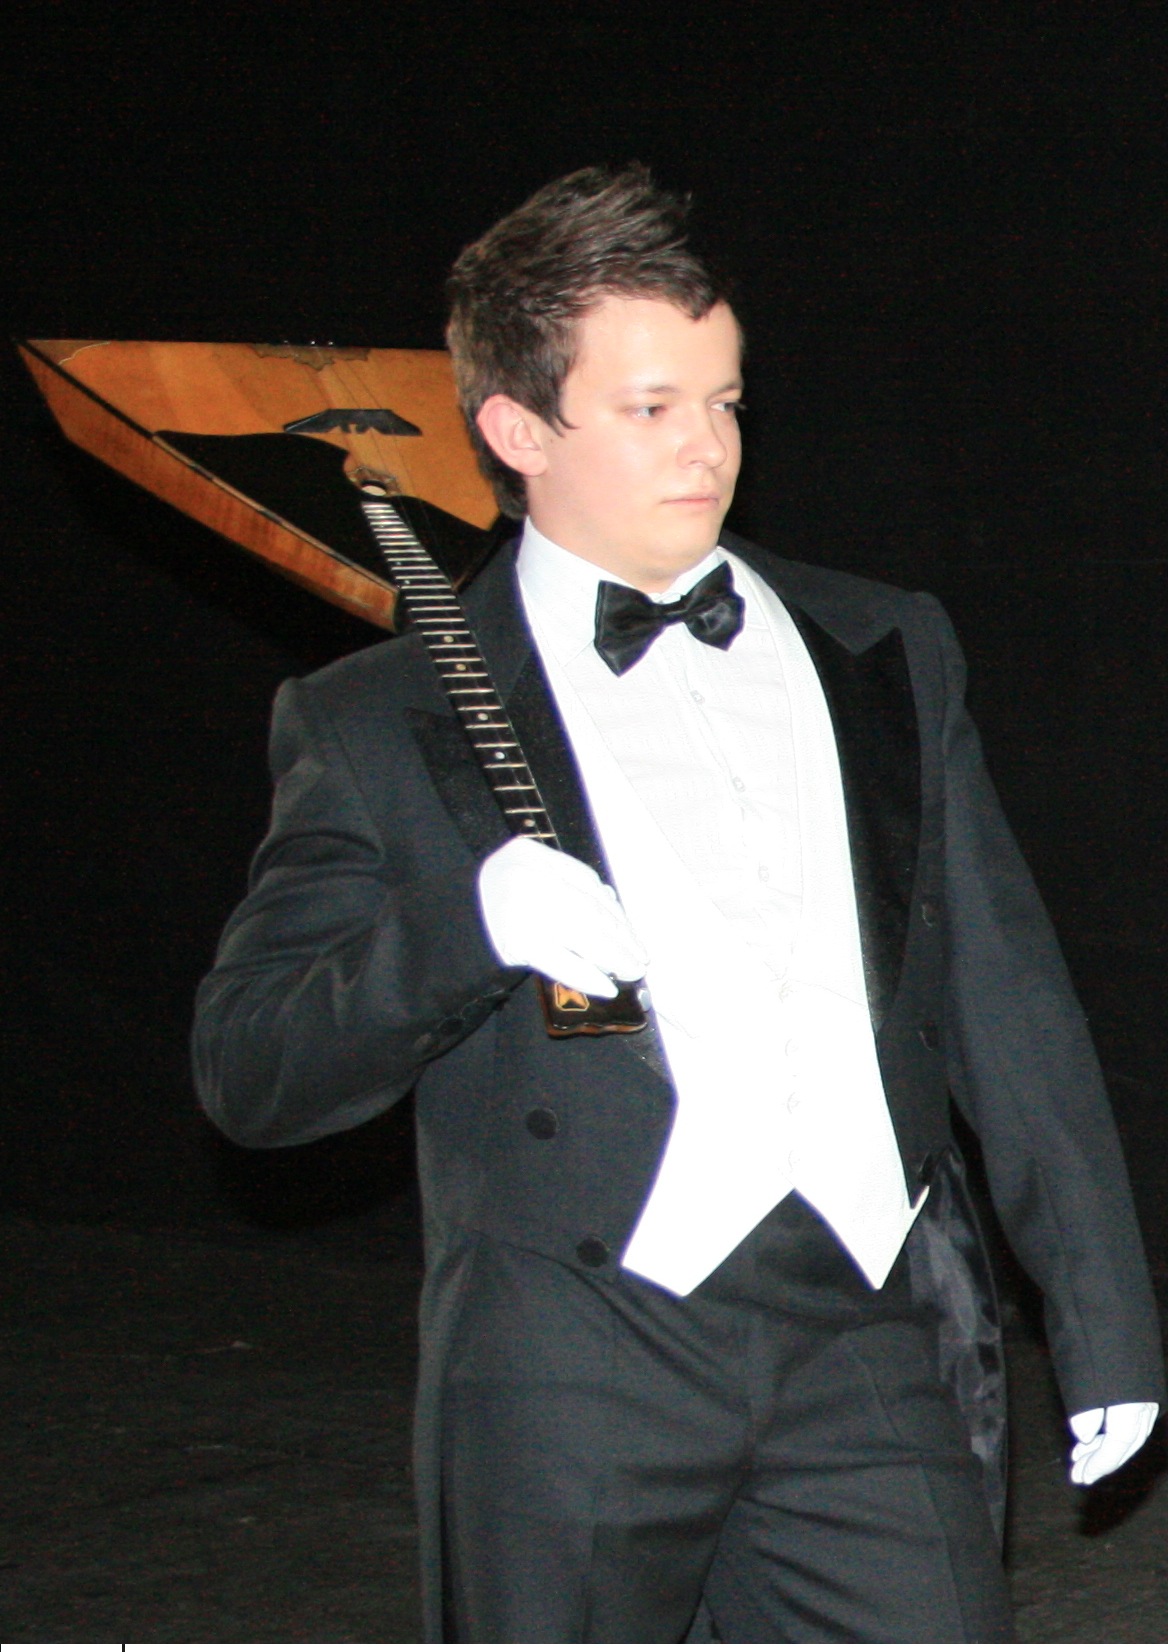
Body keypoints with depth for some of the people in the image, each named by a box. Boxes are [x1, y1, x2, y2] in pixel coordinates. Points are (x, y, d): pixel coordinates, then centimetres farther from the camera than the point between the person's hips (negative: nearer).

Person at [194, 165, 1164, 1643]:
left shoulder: (886, 654, 15)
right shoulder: (381, 727, 3)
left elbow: (1003, 996, 18)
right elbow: (247, 1075, -2)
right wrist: (467, 928, -19)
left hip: (869, 1352, 3)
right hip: (575, 1374, -2)